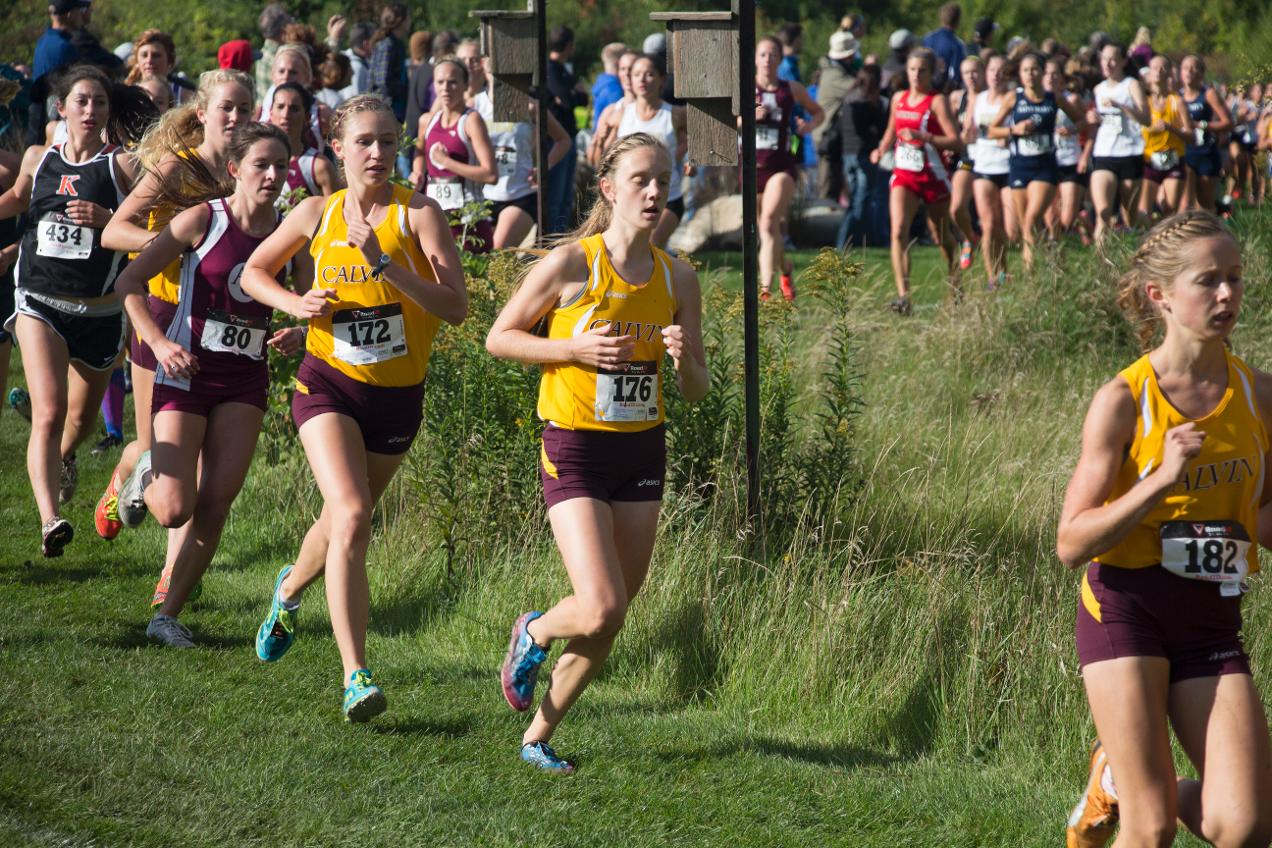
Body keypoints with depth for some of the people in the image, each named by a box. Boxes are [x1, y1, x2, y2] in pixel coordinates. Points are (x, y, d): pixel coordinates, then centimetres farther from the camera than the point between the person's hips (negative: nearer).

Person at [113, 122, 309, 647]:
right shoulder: (202, 220, -9)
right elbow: (130, 282, -5)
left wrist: (297, 335, -16)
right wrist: (159, 343, -17)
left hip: (246, 382, 3)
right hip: (188, 373, -3)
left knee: (216, 505, -5)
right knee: (174, 510, -9)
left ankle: (168, 615, 7)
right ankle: (146, 478, 27)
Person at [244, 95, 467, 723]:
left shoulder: (418, 214, -8)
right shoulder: (318, 214, 0)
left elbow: (455, 307, -18)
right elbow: (253, 272, 15)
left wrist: (385, 262, -28)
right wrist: (295, 304, -6)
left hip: (399, 394, 1)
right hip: (329, 385, -1)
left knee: (346, 518, 20)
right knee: (351, 516, -21)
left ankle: (291, 588, 55)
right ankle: (355, 676, -24)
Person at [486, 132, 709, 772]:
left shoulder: (677, 278, 4)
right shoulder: (571, 264, -10)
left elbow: (697, 390, 10)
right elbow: (499, 338, -2)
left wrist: (685, 361, -13)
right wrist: (575, 347, -15)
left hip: (643, 451, 5)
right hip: (575, 451, -5)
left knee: (610, 622, 5)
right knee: (600, 610, -16)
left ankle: (538, 736, 23)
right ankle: (532, 635, 18)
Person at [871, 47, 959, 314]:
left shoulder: (937, 101, -9)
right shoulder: (898, 99, 8)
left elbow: (955, 141, -17)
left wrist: (922, 136, -28)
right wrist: (882, 149, 7)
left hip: (933, 175, -3)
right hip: (903, 174, 3)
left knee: (940, 235, 14)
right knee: (898, 231, -18)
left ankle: (954, 279, 44)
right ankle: (903, 296, -24)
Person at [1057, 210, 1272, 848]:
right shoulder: (1124, 400, -8)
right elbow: (1072, 544, -10)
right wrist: (1161, 481, -22)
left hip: (1212, 620, 4)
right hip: (1126, 609, -4)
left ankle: (1117, 778, 20)